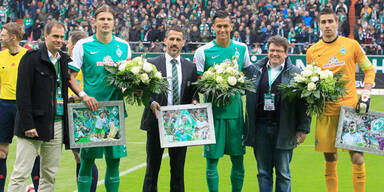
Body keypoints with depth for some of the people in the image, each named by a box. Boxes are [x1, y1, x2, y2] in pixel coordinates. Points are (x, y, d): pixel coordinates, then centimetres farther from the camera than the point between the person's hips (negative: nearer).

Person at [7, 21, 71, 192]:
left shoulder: (64, 60, 13)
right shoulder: (31, 58, -6)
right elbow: (22, 93, -11)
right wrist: (28, 124, -16)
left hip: (57, 125, 6)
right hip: (34, 124, -6)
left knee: (50, 175, 9)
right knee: (21, 173, -6)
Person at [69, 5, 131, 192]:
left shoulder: (123, 46, 9)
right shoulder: (83, 45, 0)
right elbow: (70, 76, 0)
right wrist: (83, 96, -15)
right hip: (91, 108, -3)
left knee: (114, 159, 6)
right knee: (87, 159, -1)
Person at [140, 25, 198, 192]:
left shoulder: (190, 67, 10)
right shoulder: (152, 64, 2)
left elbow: (193, 92, 12)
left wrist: (194, 101, -10)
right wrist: (152, 102, -19)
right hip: (157, 121, -2)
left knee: (178, 169, 7)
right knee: (152, 168, 4)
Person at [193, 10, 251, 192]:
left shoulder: (241, 49, 8)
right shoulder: (203, 52, -2)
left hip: (235, 109, 3)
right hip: (213, 109, -2)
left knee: (238, 159, 7)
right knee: (212, 160, 1)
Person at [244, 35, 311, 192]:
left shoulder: (296, 73, 0)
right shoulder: (254, 70, 9)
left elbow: (303, 103, -2)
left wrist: (303, 129, -6)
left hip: (283, 130, -2)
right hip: (260, 128, 3)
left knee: (283, 173, 4)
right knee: (263, 173, 9)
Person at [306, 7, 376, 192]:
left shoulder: (351, 45, 2)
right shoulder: (312, 51, 7)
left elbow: (369, 69, 10)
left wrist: (365, 95, -2)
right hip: (326, 111, 2)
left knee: (357, 157, -5)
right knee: (330, 159, 6)